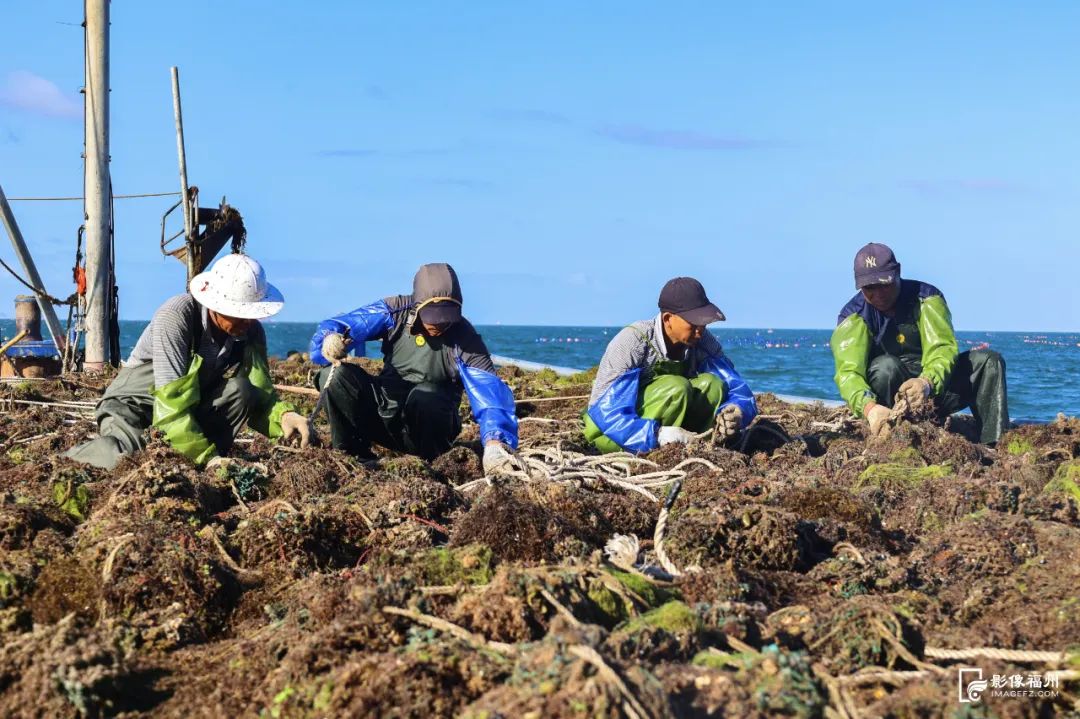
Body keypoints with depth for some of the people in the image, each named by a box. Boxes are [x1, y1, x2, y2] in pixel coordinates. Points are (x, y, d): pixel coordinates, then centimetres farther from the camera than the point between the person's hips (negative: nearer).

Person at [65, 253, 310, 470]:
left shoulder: (251, 332, -9)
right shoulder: (175, 317, -26)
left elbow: (260, 398, -10)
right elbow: (172, 400, -31)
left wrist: (283, 415, -34)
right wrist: (207, 455, -35)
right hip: (136, 408, -5)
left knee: (240, 390, -23)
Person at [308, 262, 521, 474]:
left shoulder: (465, 341, -17)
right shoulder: (396, 311, -9)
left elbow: (490, 392, -30)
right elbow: (344, 325, -14)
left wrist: (495, 443, -50)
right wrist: (330, 340, -41)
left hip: (428, 428, -3)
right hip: (383, 416, 3)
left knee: (426, 395, -36)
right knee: (336, 374, -21)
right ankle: (354, 456, -7)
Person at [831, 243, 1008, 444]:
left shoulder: (926, 297, -9)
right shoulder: (853, 316, -12)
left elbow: (943, 349, -24)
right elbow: (848, 372, -27)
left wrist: (927, 383, -47)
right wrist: (869, 407, -49)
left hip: (935, 385, 2)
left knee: (988, 361, -18)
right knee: (885, 366, -33)